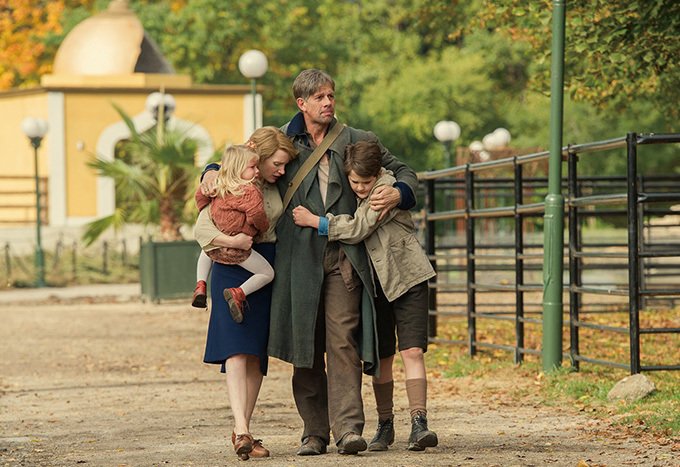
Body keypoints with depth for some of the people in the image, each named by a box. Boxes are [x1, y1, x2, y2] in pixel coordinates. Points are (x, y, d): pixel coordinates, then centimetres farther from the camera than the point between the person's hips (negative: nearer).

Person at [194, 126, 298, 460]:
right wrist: (232, 241, -29)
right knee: (237, 349, -17)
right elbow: (202, 229, -13)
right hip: (233, 272, -6)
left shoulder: (275, 187, 10)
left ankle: (243, 431, 7)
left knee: (257, 355, 3)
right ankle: (241, 430, -26)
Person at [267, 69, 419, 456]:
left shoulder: (357, 141, 11)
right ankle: (315, 432, 10)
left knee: (342, 340, -13)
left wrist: (397, 194, -3)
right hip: (300, 258, 1)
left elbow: (404, 171, 19)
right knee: (306, 348, 3)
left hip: (343, 257, -1)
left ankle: (348, 427, -17)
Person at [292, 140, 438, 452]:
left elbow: (358, 228, -20)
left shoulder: (388, 187, -14)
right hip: (375, 283, 6)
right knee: (381, 357, 7)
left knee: (412, 351, -15)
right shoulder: (352, 195, 7)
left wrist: (313, 221, -14)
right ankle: (384, 425, 18)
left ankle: (419, 423, -20)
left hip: (407, 277, -6)